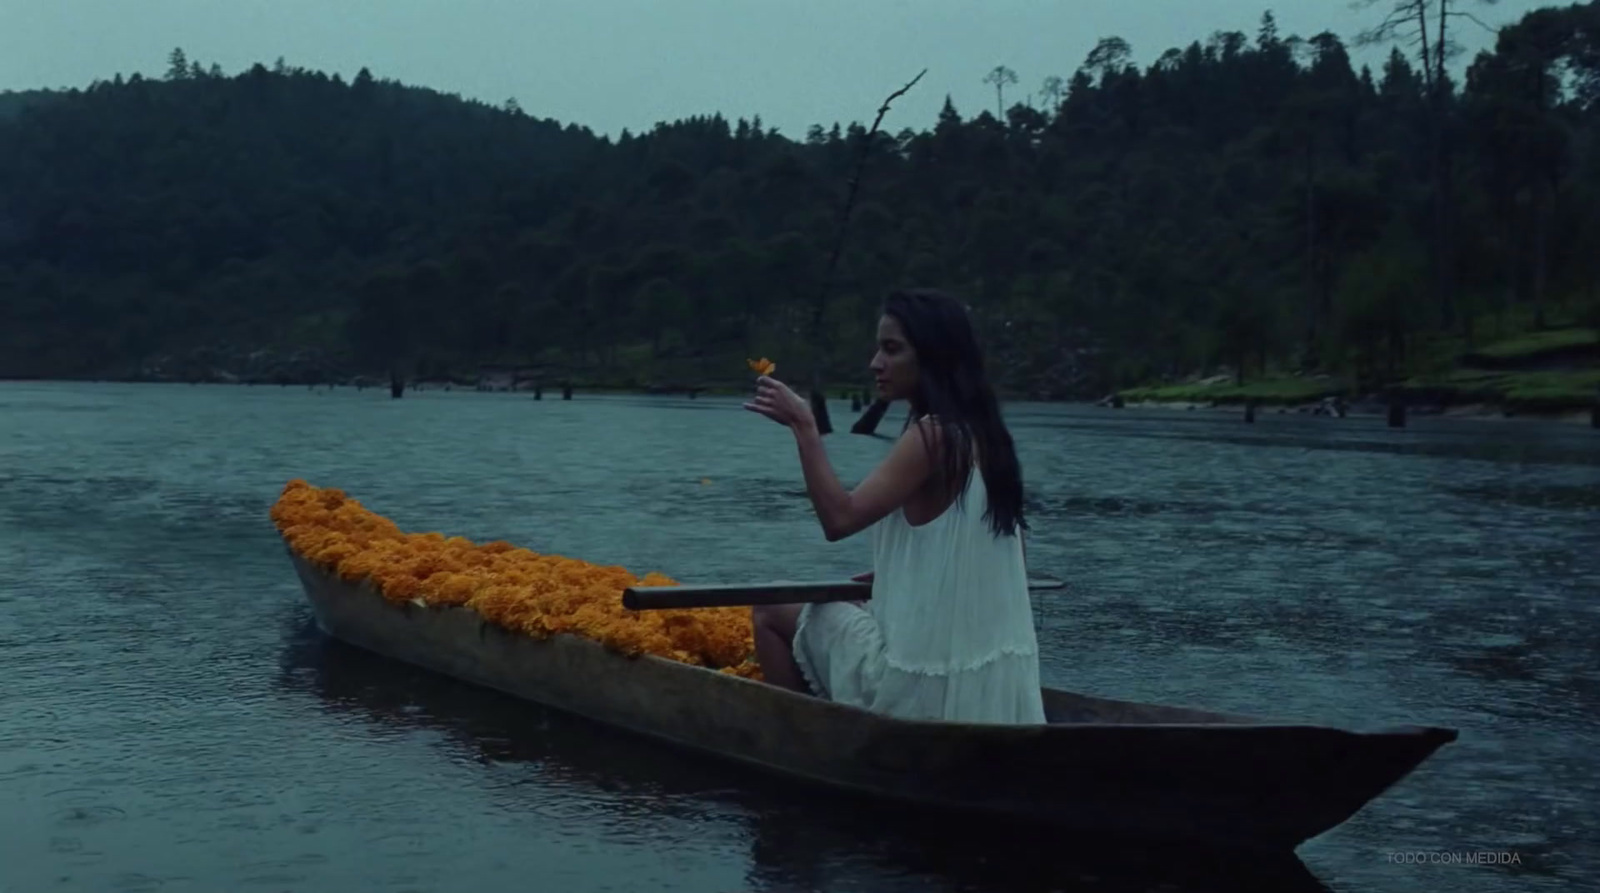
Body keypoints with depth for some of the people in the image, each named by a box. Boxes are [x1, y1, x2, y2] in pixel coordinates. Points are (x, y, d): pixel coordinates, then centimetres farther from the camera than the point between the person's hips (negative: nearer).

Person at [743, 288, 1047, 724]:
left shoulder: (932, 435, -17)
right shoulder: (980, 435, 9)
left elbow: (840, 518, -25)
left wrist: (803, 426, -22)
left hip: (929, 677, -9)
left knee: (773, 613, 5)